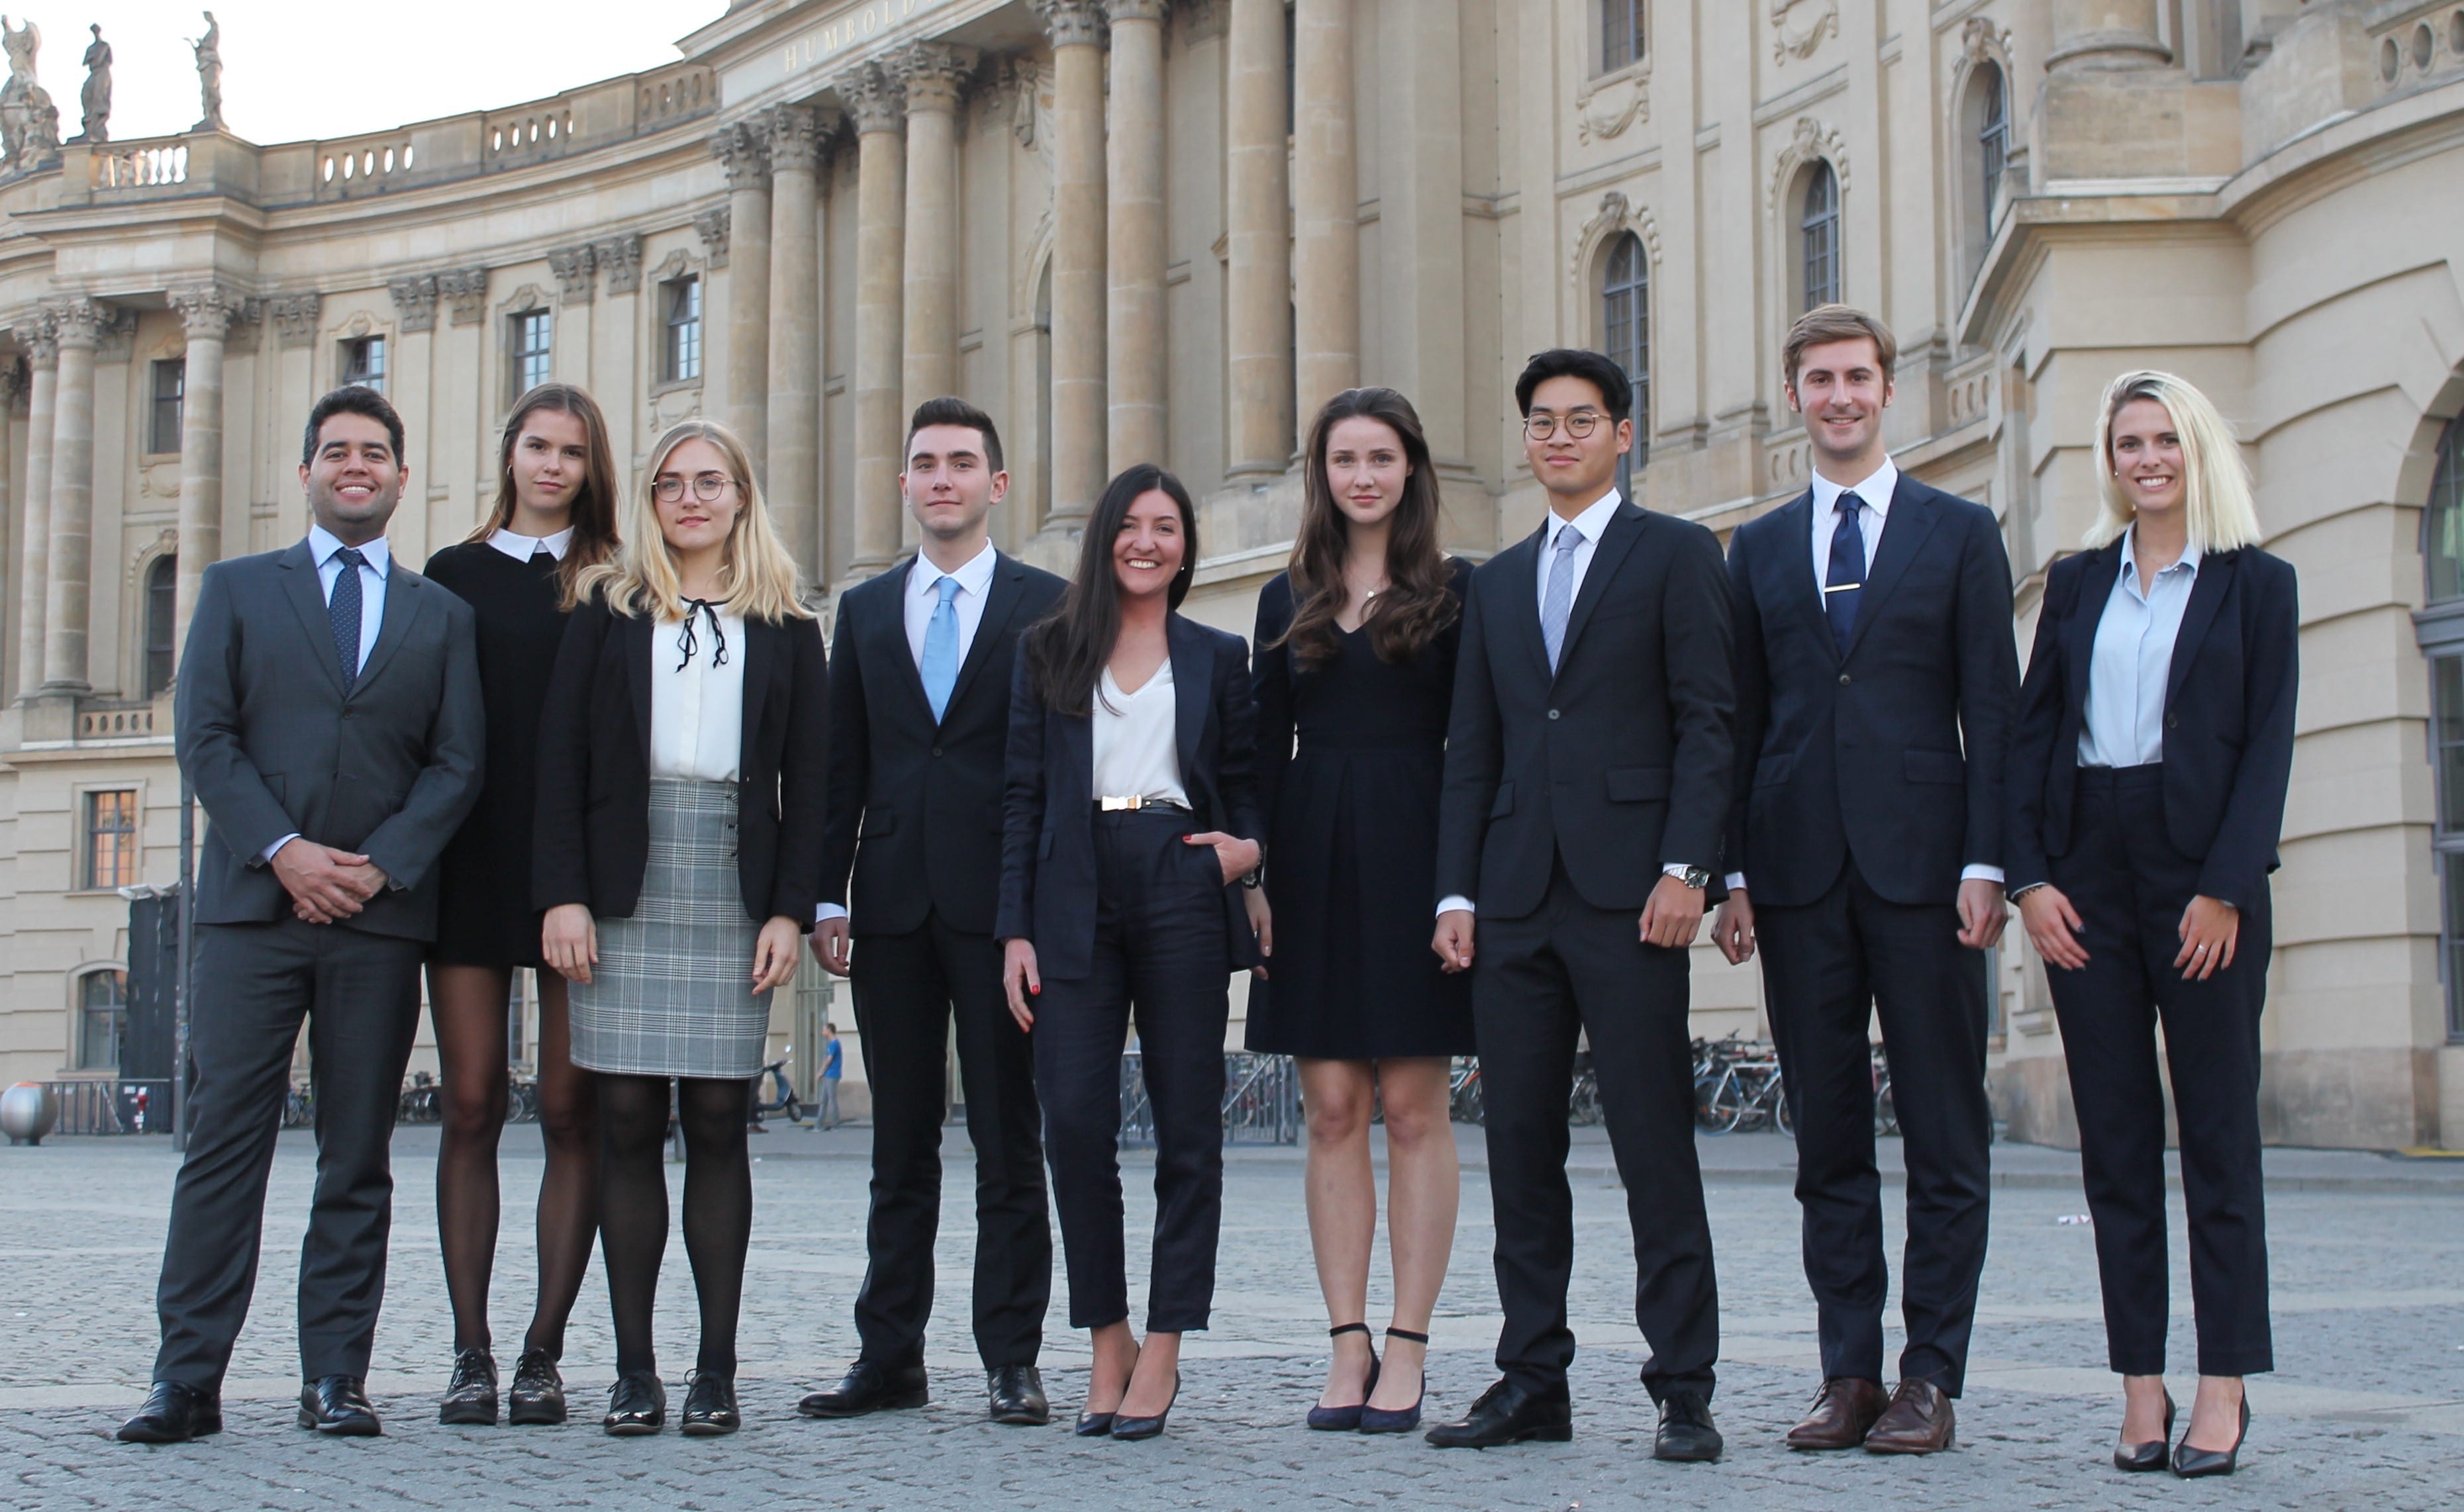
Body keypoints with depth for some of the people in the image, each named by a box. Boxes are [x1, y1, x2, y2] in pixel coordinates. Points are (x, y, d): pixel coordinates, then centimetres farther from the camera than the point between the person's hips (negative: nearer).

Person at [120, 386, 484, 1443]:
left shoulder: (443, 616, 16)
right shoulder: (237, 590, 13)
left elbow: (459, 762, 6)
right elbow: (205, 735, 2)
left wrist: (381, 864, -9)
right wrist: (283, 851, -11)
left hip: (381, 915, 1)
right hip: (253, 905, -1)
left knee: (359, 1158, 2)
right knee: (224, 1141, -5)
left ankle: (336, 1378, 7)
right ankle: (187, 1378, -3)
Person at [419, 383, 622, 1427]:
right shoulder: (456, 575, 12)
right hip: (471, 866, 1)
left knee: (570, 1111, -1)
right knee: (472, 1105, -1)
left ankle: (543, 1353, 5)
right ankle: (469, 1353, 4)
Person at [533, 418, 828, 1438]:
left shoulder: (785, 628, 11)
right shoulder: (607, 610, 10)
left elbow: (806, 779, 7)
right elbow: (561, 757, 4)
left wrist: (790, 910, -3)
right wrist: (563, 894, -6)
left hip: (733, 886, 0)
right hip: (626, 885, 0)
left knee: (717, 1121, 0)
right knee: (628, 1121, -1)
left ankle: (717, 1371, 5)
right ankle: (634, 1370, 3)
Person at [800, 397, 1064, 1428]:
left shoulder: (1044, 606, 3)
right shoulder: (866, 610, 15)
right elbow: (842, 765, 12)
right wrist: (827, 896, 4)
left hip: (999, 903, -3)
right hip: (891, 905, 3)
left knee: (1010, 1142, 1)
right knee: (901, 1145, 8)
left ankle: (1012, 1360, 7)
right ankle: (889, 1355, 14)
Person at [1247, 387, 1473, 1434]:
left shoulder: (1453, 591, 3)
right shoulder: (1288, 601, 13)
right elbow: (1265, 748, 11)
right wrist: (1257, 874, 1)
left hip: (1413, 851, -3)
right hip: (1313, 856, 3)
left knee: (1414, 1108, -1)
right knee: (1332, 1110, 3)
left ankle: (1407, 1352, 4)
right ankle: (1348, 1349, 8)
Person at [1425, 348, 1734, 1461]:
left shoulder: (1677, 555, 4)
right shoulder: (1497, 582, 19)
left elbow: (1707, 723, -3)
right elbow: (1471, 752, 17)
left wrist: (1686, 870, -13)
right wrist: (1456, 892, 7)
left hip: (1627, 892, -5)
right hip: (1516, 898, 5)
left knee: (1655, 1148, -5)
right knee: (1519, 1148, 6)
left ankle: (1682, 1391, 1)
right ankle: (1533, 1382, 13)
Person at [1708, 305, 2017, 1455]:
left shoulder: (1960, 533, 7)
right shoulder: (1758, 549, 14)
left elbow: (1991, 709, 2)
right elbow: (1740, 720, 12)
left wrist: (1985, 863, -7)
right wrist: (1734, 873, 3)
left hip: (1921, 866, -2)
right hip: (1800, 869, 2)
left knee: (1945, 1135, -1)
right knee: (1827, 1135, 5)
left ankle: (1931, 1379, 5)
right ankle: (1848, 1372, 11)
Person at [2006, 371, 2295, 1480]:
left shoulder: (2256, 585, 4)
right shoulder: (2077, 584, 12)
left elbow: (2268, 745, -3)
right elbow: (2029, 733, 8)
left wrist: (2224, 887, -13)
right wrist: (2030, 876, -3)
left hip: (2203, 873, -3)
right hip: (2087, 872, 3)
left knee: (2217, 1130, 0)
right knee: (2114, 1139, 3)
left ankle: (2224, 1387, 6)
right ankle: (2141, 1387, 8)